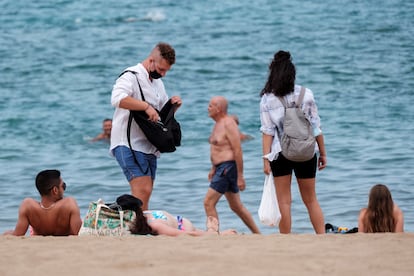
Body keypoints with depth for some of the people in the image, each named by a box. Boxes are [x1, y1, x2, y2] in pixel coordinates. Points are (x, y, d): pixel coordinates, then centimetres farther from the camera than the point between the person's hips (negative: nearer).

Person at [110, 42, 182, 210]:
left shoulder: (158, 83, 20)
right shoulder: (131, 76, -9)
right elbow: (117, 99, -29)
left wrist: (174, 106, 8)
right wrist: (147, 106, -31)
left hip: (148, 147, 9)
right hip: (129, 145, -9)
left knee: (145, 194, 7)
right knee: (142, 191, -20)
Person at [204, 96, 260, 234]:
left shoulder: (228, 124, -16)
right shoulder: (218, 123, 14)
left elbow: (238, 151, -20)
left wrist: (240, 176, -21)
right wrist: (213, 169, 24)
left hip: (228, 168, -10)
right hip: (221, 168, 10)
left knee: (209, 202, -12)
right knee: (236, 206, 14)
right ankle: (258, 235, 20)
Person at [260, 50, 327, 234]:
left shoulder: (267, 100, -4)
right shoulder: (306, 94, 1)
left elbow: (267, 131, -7)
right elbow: (316, 127, 3)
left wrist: (266, 158, -6)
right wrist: (322, 153, 10)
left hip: (281, 153, -2)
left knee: (284, 202, 4)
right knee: (311, 200, 12)